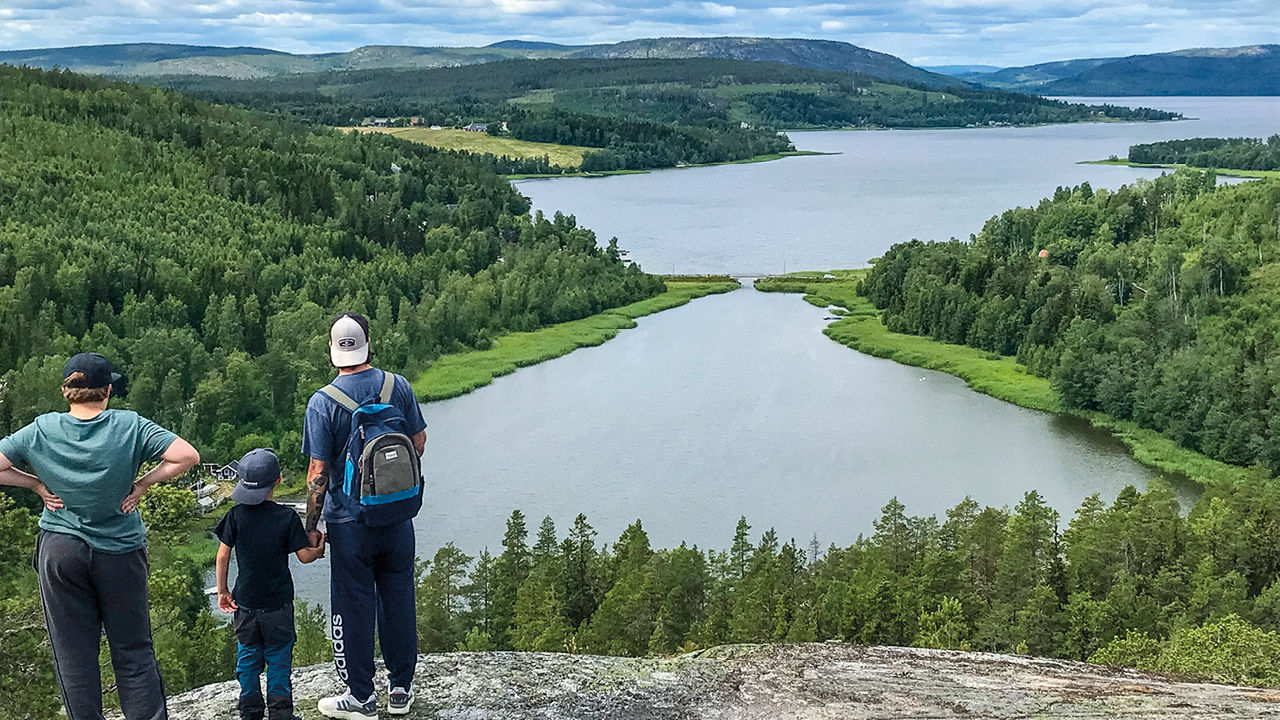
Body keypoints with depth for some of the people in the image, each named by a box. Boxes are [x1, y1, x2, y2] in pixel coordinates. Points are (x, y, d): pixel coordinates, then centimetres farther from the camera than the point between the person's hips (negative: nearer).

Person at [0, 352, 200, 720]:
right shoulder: (130, 426, -9)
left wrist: (39, 484, 4)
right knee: (134, 651, 9)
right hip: (121, 551, -1)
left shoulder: (41, 430, -4)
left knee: (73, 654, 10)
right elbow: (186, 456, -14)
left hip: (60, 550, 1)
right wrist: (142, 483, -5)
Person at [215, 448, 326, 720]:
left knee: (248, 657, 13)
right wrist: (320, 550, 13)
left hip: (245, 602, 1)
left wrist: (222, 591, 6)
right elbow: (304, 556, -9)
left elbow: (223, 556, -6)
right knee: (278, 657, 10)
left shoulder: (236, 515, -9)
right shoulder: (287, 517, -12)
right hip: (278, 604, -1)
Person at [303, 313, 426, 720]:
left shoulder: (322, 402, -13)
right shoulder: (398, 386, -3)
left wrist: (311, 526, -3)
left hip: (349, 522, -3)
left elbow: (317, 472, -12)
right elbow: (419, 442, 7)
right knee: (398, 598, 14)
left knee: (354, 607, 7)